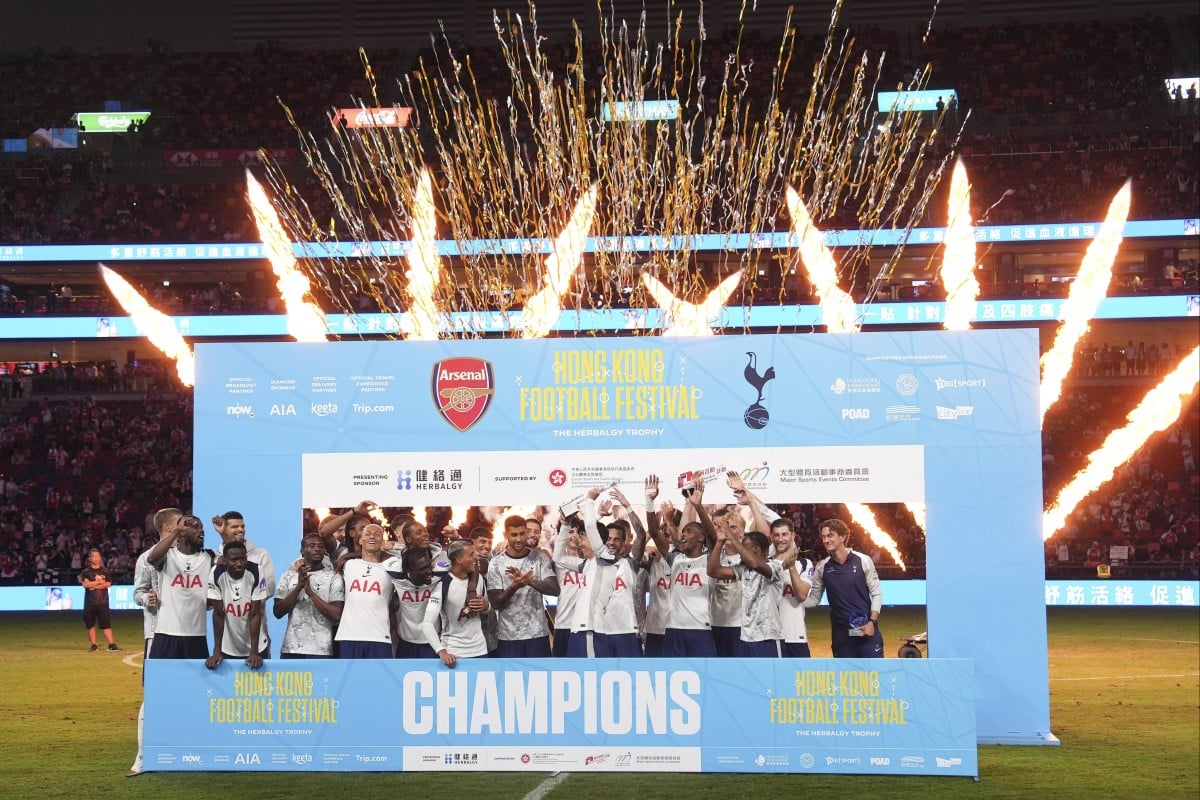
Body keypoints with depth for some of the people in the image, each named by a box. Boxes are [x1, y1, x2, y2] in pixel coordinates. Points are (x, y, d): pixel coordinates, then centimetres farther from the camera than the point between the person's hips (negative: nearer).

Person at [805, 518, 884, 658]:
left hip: (867, 631, -2)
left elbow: (876, 593, 0)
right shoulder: (822, 568, 1)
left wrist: (872, 622, -10)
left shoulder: (863, 561, -5)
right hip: (841, 634, 2)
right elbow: (814, 599, 8)